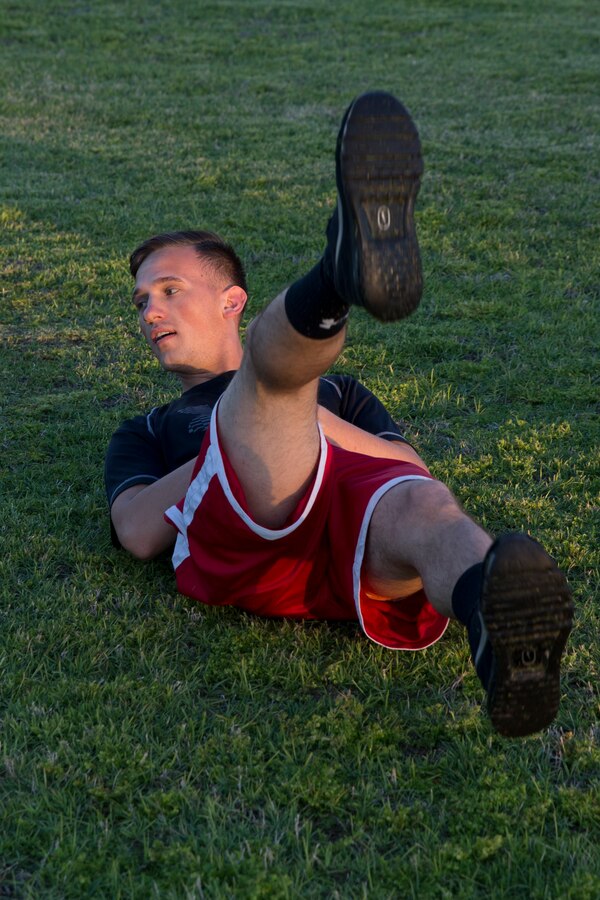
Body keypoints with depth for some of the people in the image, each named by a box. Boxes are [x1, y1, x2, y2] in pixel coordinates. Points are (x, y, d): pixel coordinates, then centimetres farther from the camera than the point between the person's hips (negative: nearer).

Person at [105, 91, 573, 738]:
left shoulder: (339, 394, 40)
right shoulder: (146, 433, 39)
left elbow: (413, 471, 19)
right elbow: (138, 532, 14)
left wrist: (306, 414, 4)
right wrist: (252, 427, 9)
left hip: (359, 561, 1)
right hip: (234, 547, 0)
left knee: (422, 506, -37)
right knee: (276, 346, -23)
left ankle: (496, 615, -71)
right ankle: (345, 268, -58)